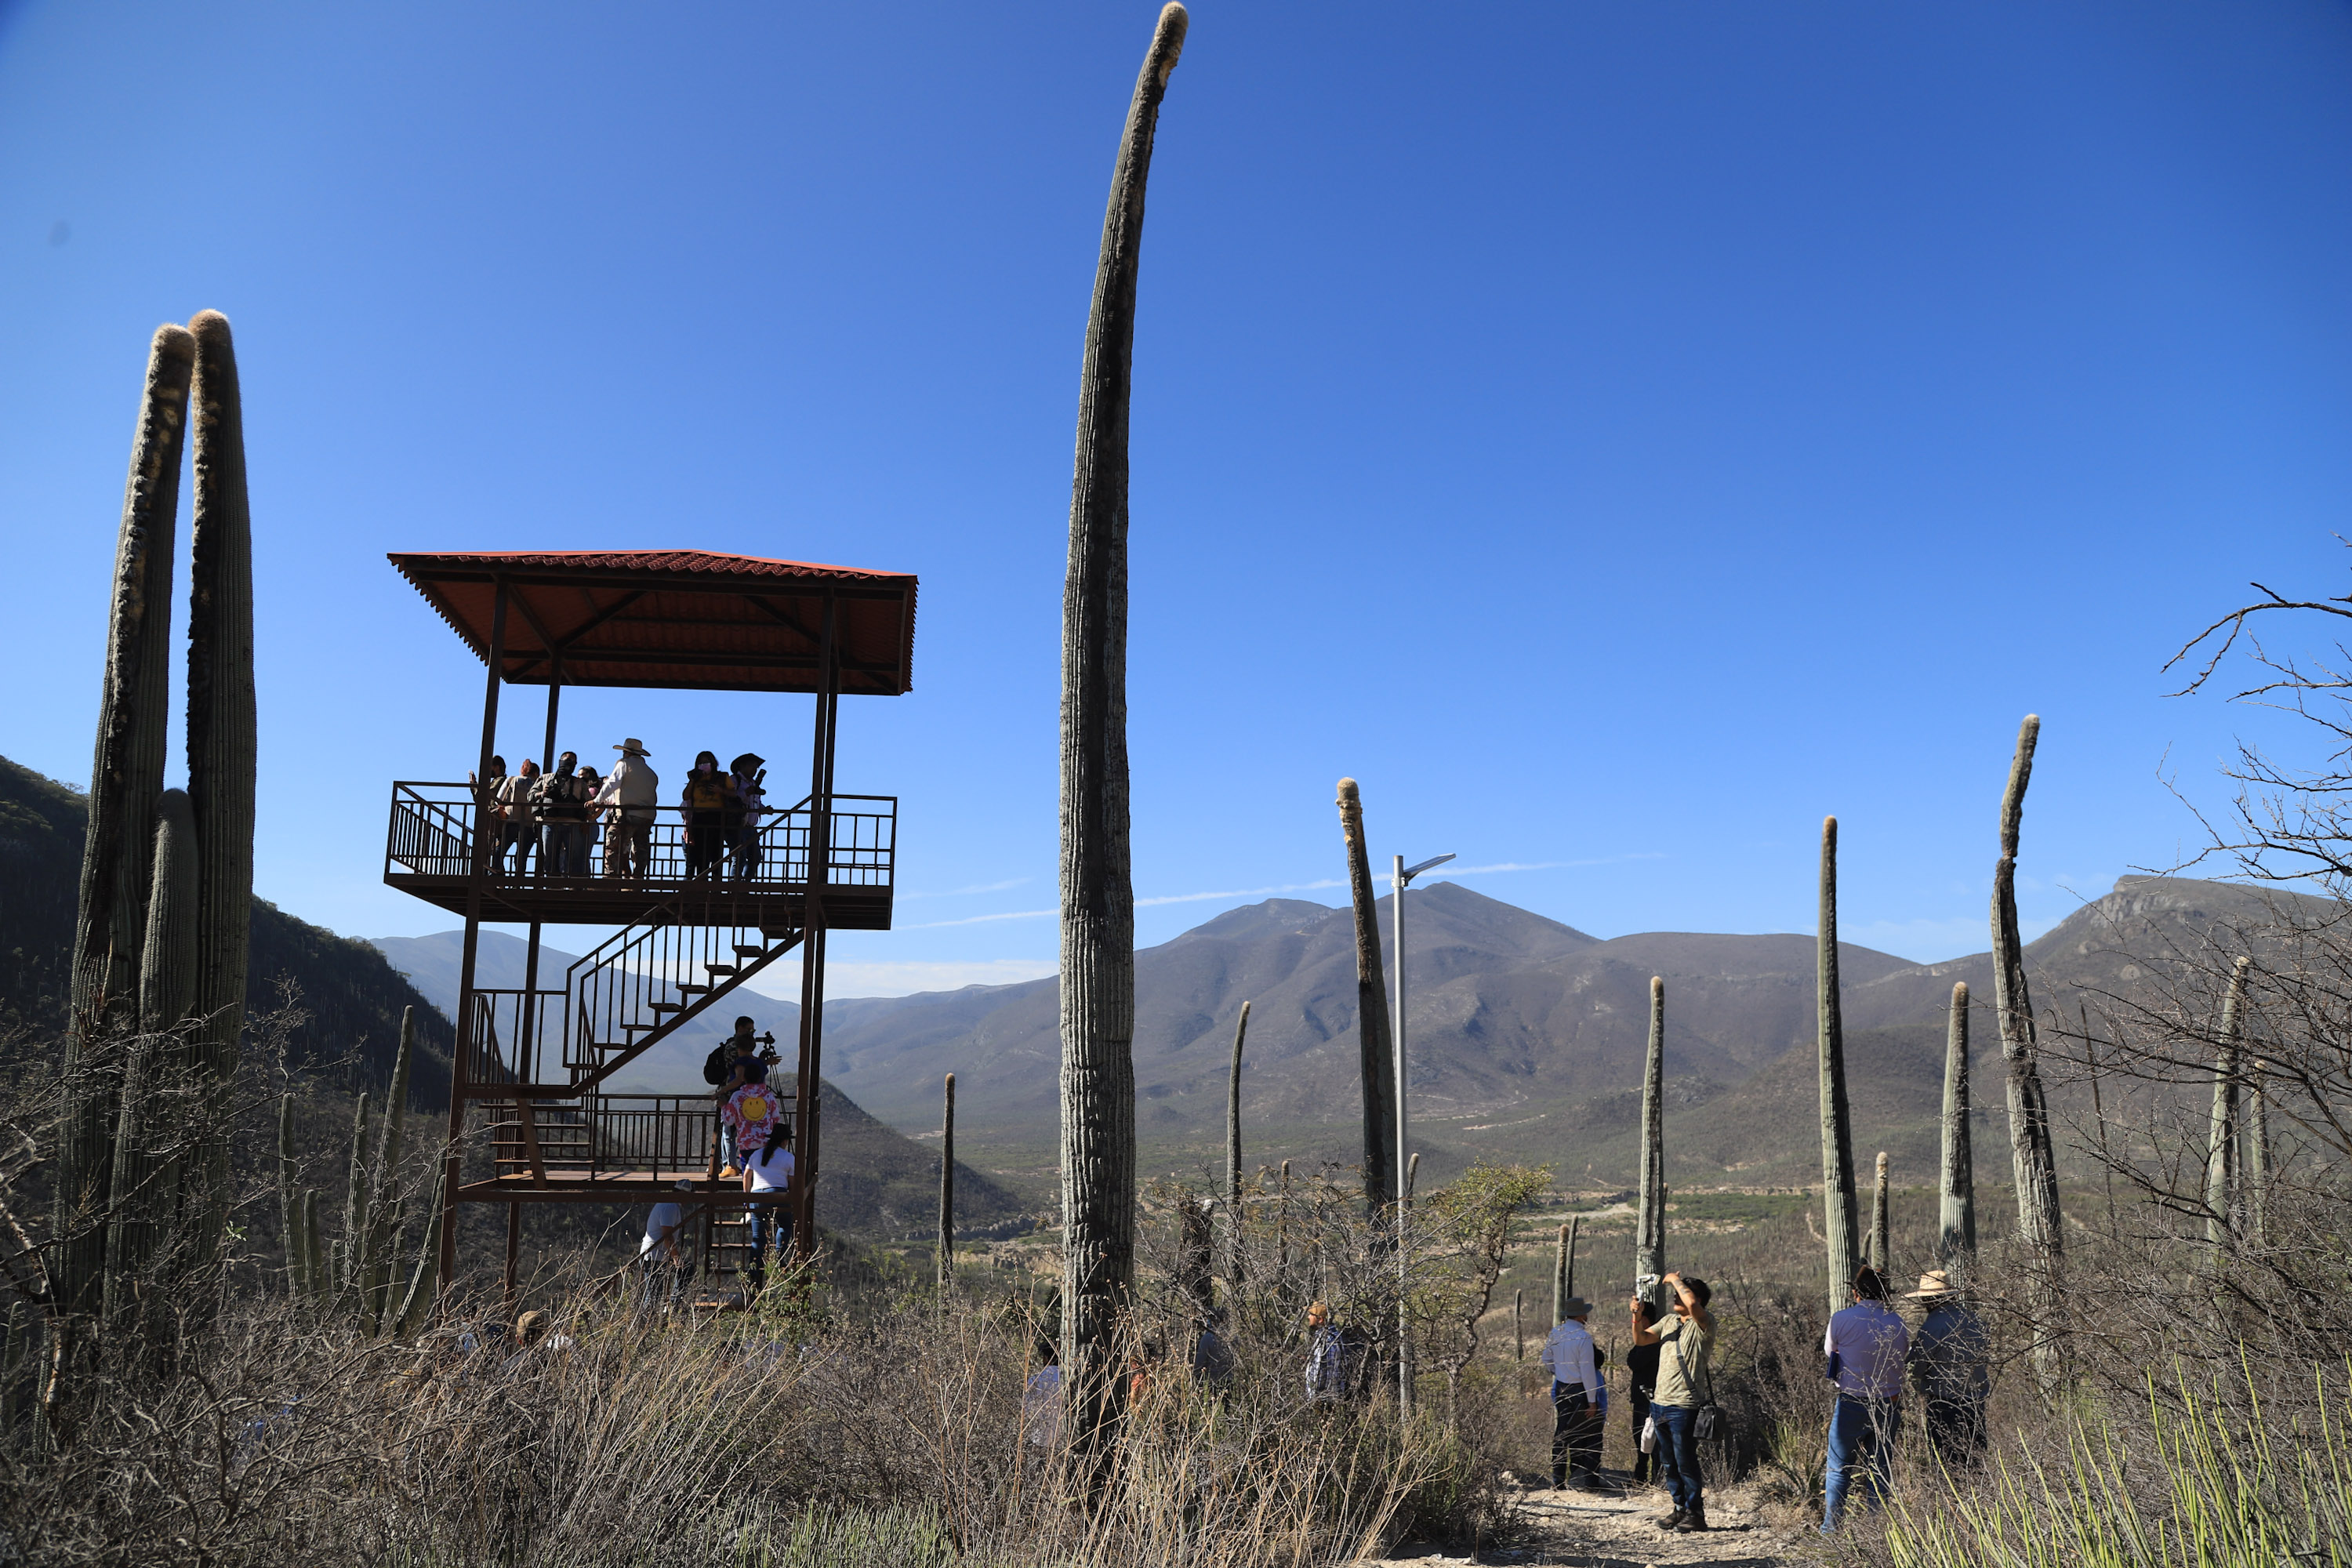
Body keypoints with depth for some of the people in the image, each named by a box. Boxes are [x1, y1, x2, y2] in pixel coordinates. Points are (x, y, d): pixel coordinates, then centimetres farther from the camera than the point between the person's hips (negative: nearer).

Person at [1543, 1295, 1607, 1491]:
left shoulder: (1556, 1334, 2)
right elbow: (1587, 1371, -18)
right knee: (1590, 1438, 6)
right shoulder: (1583, 1337, -19)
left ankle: (1558, 1480, 20)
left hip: (1561, 1389, 7)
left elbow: (1547, 1359, 14)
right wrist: (1592, 1401, -13)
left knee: (1561, 1436, 14)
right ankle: (1588, 1482, 8)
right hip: (1580, 1391, -7)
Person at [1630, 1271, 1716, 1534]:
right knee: (1669, 1464, 14)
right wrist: (1637, 1316, 1)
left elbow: (1692, 1303, -29)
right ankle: (1681, 1509, 24)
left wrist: (1675, 1280, -14)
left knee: (1686, 1463, -2)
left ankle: (1695, 1513, 9)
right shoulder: (1670, 1322, 15)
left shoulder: (1704, 1323, -8)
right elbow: (1641, 1339, 18)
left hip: (1684, 1406, -8)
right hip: (1660, 1403, 8)